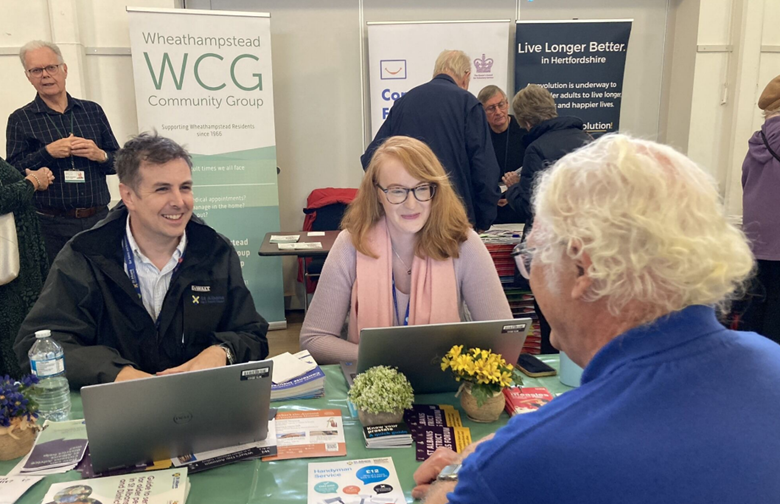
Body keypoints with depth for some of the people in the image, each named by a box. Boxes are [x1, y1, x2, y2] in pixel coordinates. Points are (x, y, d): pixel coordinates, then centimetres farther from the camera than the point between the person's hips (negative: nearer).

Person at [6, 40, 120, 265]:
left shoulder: (93, 110, 10)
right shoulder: (20, 120, 3)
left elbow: (120, 161, 10)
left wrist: (100, 155, -10)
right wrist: (48, 153, -16)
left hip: (99, 219, 2)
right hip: (52, 227, -2)